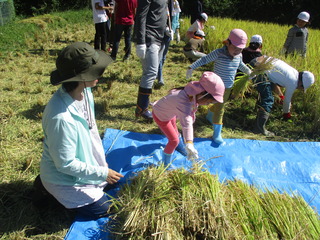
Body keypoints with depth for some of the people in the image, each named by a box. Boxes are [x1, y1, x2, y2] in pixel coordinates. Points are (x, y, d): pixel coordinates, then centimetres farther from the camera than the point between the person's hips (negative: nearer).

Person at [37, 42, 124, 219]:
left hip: (84, 161, 7)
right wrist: (102, 173, -19)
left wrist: (103, 167, 8)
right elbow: (65, 164, -27)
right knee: (101, 209, 5)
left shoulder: (84, 91, -15)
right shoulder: (61, 118, -40)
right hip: (64, 176, -7)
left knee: (112, 182, 21)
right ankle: (51, 192, 15)